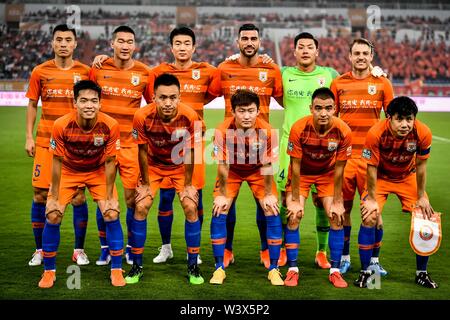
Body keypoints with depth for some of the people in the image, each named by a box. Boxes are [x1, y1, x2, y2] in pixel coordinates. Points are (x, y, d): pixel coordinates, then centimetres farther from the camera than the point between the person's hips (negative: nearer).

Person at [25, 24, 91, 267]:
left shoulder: (85, 72, 3)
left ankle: (79, 250, 13)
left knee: (78, 196, 0)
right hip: (45, 141, 1)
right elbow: (32, 105, 9)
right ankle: (40, 250, 15)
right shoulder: (40, 72, 4)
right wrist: (29, 137, 2)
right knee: (40, 195, 1)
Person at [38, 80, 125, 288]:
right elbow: (57, 161, -16)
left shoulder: (110, 126, -27)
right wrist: (54, 197, -12)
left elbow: (109, 162, -15)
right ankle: (49, 271, 9)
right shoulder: (61, 125, -28)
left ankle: (116, 270, 4)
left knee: (111, 214, -12)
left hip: (98, 172, 0)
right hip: (68, 171, 0)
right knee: (53, 216, -9)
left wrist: (109, 196, -12)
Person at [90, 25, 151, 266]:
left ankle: (131, 247, 19)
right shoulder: (98, 69, 1)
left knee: (132, 198, 1)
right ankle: (105, 247, 18)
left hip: (131, 144, 0)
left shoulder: (144, 73, 0)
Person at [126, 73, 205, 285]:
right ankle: (137, 266, 5)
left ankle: (193, 267, 3)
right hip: (153, 165, 0)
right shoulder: (143, 116, -30)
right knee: (141, 208, -10)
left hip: (180, 166, 0)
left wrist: (188, 184, -10)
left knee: (191, 208, -11)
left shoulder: (190, 116, -30)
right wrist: (145, 183, -8)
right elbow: (143, 151, -15)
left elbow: (189, 153, -16)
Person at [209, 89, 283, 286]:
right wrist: (222, 195, -15)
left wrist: (269, 195, -12)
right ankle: (219, 268, 1)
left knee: (272, 213, -11)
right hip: (232, 171, 0)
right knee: (219, 212, -12)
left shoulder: (266, 131, -30)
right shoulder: (223, 131, -30)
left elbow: (266, 165, -19)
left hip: (258, 172, 0)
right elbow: (223, 165, -21)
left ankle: (274, 269, 0)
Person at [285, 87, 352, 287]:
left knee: (337, 217, -8)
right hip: (302, 174, -1)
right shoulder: (299, 128, -31)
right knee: (293, 216, -12)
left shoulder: (343, 131, -27)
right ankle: (292, 270, -1)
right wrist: (295, 200, -17)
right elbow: (295, 166, -20)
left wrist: (337, 202, -12)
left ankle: (335, 270, 4)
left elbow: (338, 169, -16)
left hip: (327, 174, 1)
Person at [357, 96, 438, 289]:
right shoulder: (376, 133, -33)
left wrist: (421, 197, -6)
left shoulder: (423, 133, -28)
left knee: (426, 218, -5)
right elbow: (372, 168, -21)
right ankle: (365, 272, 0)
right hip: (380, 177, -2)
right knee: (369, 218, -17)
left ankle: (422, 273, 13)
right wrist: (371, 198, -14)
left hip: (408, 177, 2)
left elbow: (420, 166, -12)